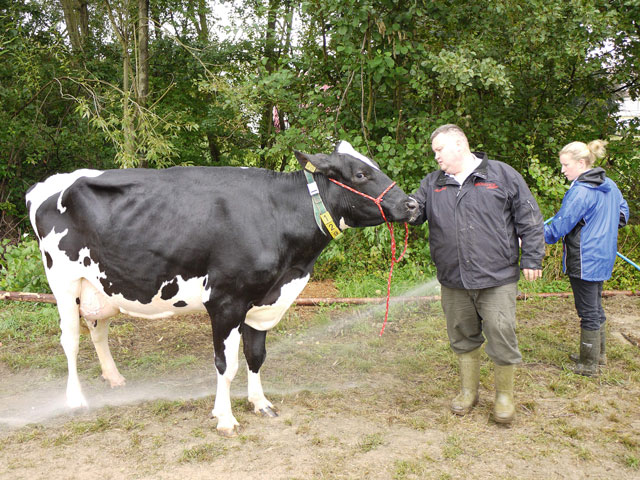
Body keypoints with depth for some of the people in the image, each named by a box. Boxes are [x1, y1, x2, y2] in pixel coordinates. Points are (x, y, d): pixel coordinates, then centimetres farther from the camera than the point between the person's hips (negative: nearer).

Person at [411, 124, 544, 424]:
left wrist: (532, 258, -2)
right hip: (453, 281, 4)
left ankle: (504, 396, 22)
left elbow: (529, 220, 1)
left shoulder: (502, 175, 1)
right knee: (463, 338, 15)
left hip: (497, 279, -3)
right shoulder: (433, 183, 12)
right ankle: (468, 391, 33)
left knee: (502, 337, 1)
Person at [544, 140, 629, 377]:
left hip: (584, 262, -9)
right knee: (596, 308, 22)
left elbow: (560, 224, -22)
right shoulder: (609, 186, 8)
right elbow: (623, 212, 22)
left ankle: (589, 365, 11)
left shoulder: (580, 191, -21)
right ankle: (599, 353, 35)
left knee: (588, 313, 0)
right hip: (602, 258, 9)